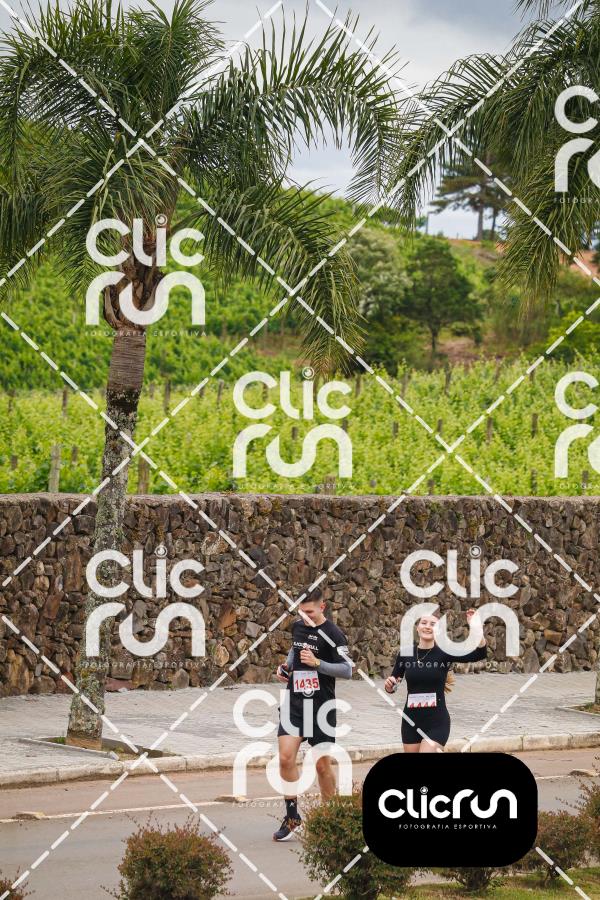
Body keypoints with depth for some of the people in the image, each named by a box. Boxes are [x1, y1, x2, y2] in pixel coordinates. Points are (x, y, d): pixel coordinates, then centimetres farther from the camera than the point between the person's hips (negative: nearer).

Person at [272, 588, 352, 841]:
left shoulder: (333, 634, -11)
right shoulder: (297, 626, 9)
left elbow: (347, 670, -15)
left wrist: (316, 663, -24)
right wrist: (286, 665, 12)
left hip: (321, 705, -5)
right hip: (294, 701, 5)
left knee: (322, 765, 4)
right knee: (286, 757, -10)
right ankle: (292, 817, 2)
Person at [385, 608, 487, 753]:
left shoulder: (445, 654, -7)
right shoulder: (405, 654, 1)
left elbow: (480, 654, -18)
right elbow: (391, 688, 11)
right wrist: (389, 685, -13)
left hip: (437, 723, -4)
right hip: (411, 722, 4)